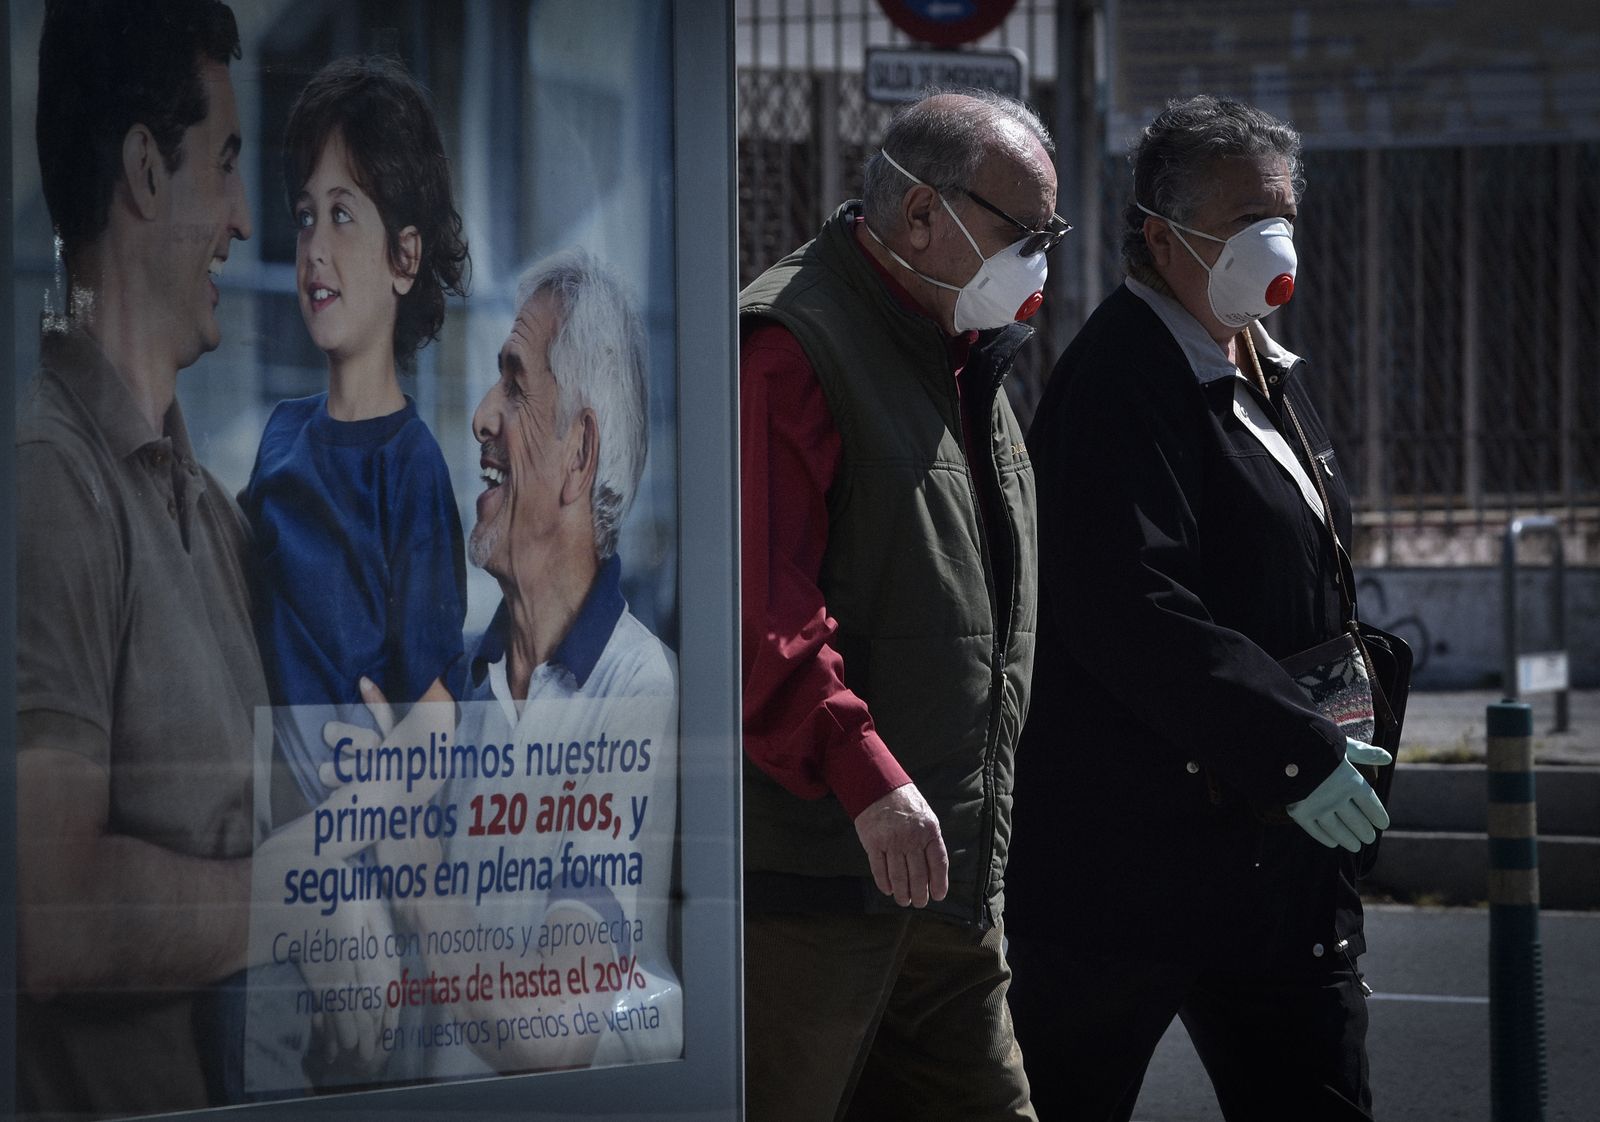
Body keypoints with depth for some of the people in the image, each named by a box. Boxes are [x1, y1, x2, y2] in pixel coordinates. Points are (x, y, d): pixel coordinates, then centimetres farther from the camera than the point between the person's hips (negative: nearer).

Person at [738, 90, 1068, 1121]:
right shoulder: (788, 349, -12)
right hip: (805, 872, -9)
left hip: (944, 871, 9)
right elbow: (759, 610, -23)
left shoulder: (964, 358, 20)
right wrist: (866, 775, -31)